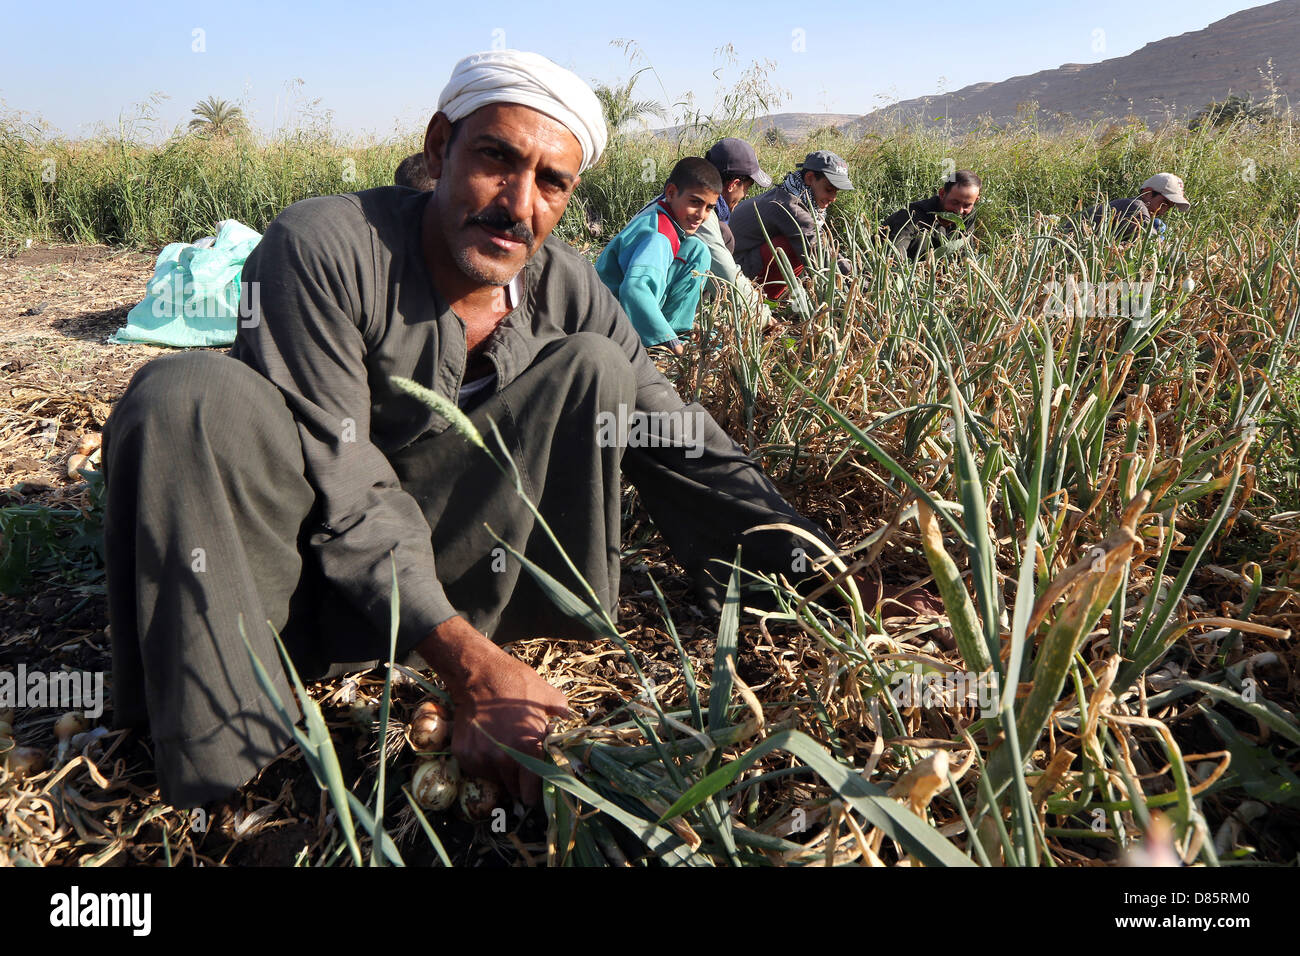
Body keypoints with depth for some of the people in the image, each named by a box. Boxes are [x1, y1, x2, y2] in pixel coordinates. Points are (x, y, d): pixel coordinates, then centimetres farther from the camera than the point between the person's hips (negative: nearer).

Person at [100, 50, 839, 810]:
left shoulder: (569, 292, -5)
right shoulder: (323, 249, -20)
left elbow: (688, 448, -5)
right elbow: (343, 492, -25)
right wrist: (471, 664, -35)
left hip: (450, 587, 3)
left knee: (592, 368, -12)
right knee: (191, 398, -32)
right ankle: (227, 752, -28)